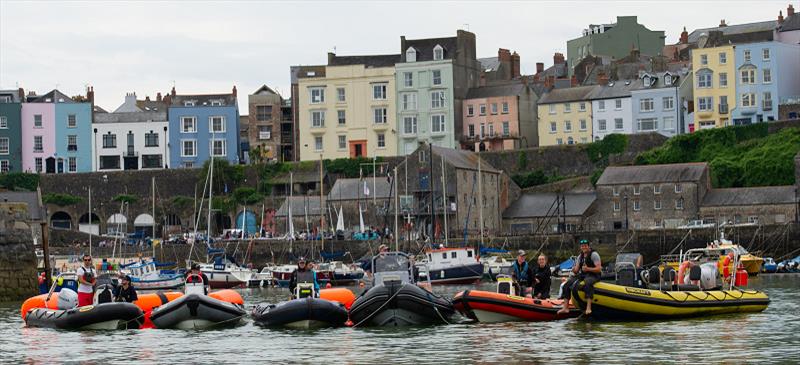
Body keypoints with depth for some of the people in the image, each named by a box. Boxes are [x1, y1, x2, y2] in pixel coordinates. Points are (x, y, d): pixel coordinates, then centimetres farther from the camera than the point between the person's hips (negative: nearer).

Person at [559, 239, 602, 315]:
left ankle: (588, 308, -50)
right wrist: (574, 270, -13)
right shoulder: (580, 256, 15)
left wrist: (588, 269, -29)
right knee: (567, 284, -7)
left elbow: (598, 269, -15)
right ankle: (565, 308, -6)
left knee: (587, 283, -42)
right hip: (582, 275, 7)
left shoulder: (594, 254, -7)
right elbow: (576, 270, 13)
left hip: (593, 275, -7)